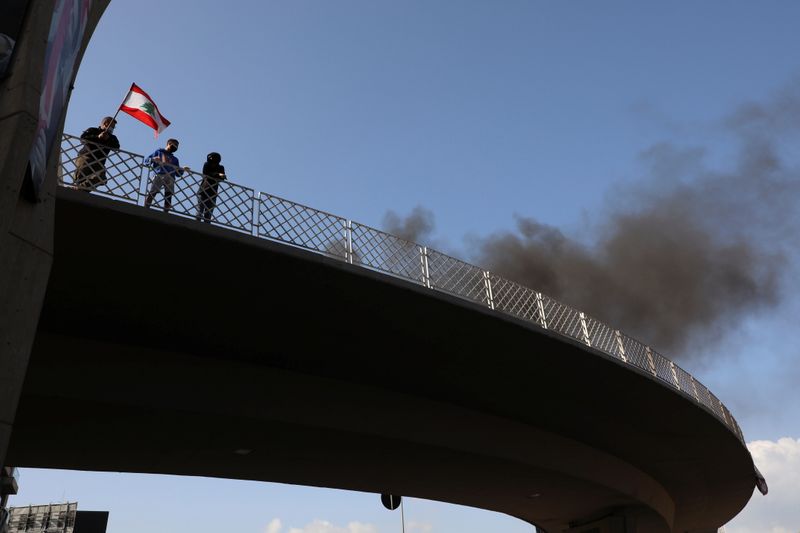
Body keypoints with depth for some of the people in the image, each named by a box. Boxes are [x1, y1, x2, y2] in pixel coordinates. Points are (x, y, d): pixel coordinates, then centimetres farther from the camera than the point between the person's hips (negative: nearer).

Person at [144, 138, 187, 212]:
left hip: (170, 178, 4)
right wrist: (153, 159, -4)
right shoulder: (159, 152, 27)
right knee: (151, 193, -20)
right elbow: (146, 160, 18)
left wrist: (182, 169, 5)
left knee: (168, 196, -13)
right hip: (159, 175, -3)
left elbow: (178, 173, 26)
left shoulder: (174, 159, 35)